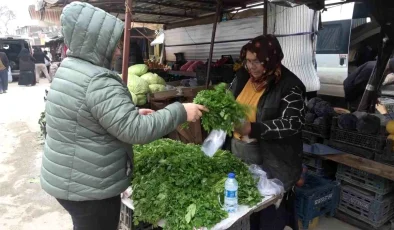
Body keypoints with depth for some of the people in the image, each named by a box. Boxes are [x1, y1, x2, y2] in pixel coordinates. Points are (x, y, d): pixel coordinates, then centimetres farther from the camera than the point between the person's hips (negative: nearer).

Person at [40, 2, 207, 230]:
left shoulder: (69, 70, 6)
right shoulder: (98, 82, -26)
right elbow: (135, 131, -28)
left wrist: (132, 112, 7)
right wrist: (180, 112, -21)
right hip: (88, 186, -9)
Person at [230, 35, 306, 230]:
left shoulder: (289, 86, -15)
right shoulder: (243, 76, 3)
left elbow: (291, 124, -23)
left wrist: (252, 128, -31)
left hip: (273, 162, -5)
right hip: (241, 154, 6)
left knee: (271, 214, 10)